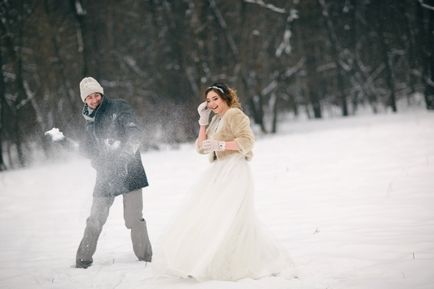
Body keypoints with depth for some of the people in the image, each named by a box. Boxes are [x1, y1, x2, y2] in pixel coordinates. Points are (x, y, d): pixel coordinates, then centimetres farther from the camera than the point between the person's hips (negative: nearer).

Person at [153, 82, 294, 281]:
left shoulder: (234, 114, -5)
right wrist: (203, 122, 10)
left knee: (226, 217, -15)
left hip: (234, 173, -9)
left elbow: (247, 141, -14)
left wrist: (220, 145, -20)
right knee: (205, 216, 2)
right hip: (219, 173, 9)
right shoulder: (216, 120, 19)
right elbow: (201, 148, 17)